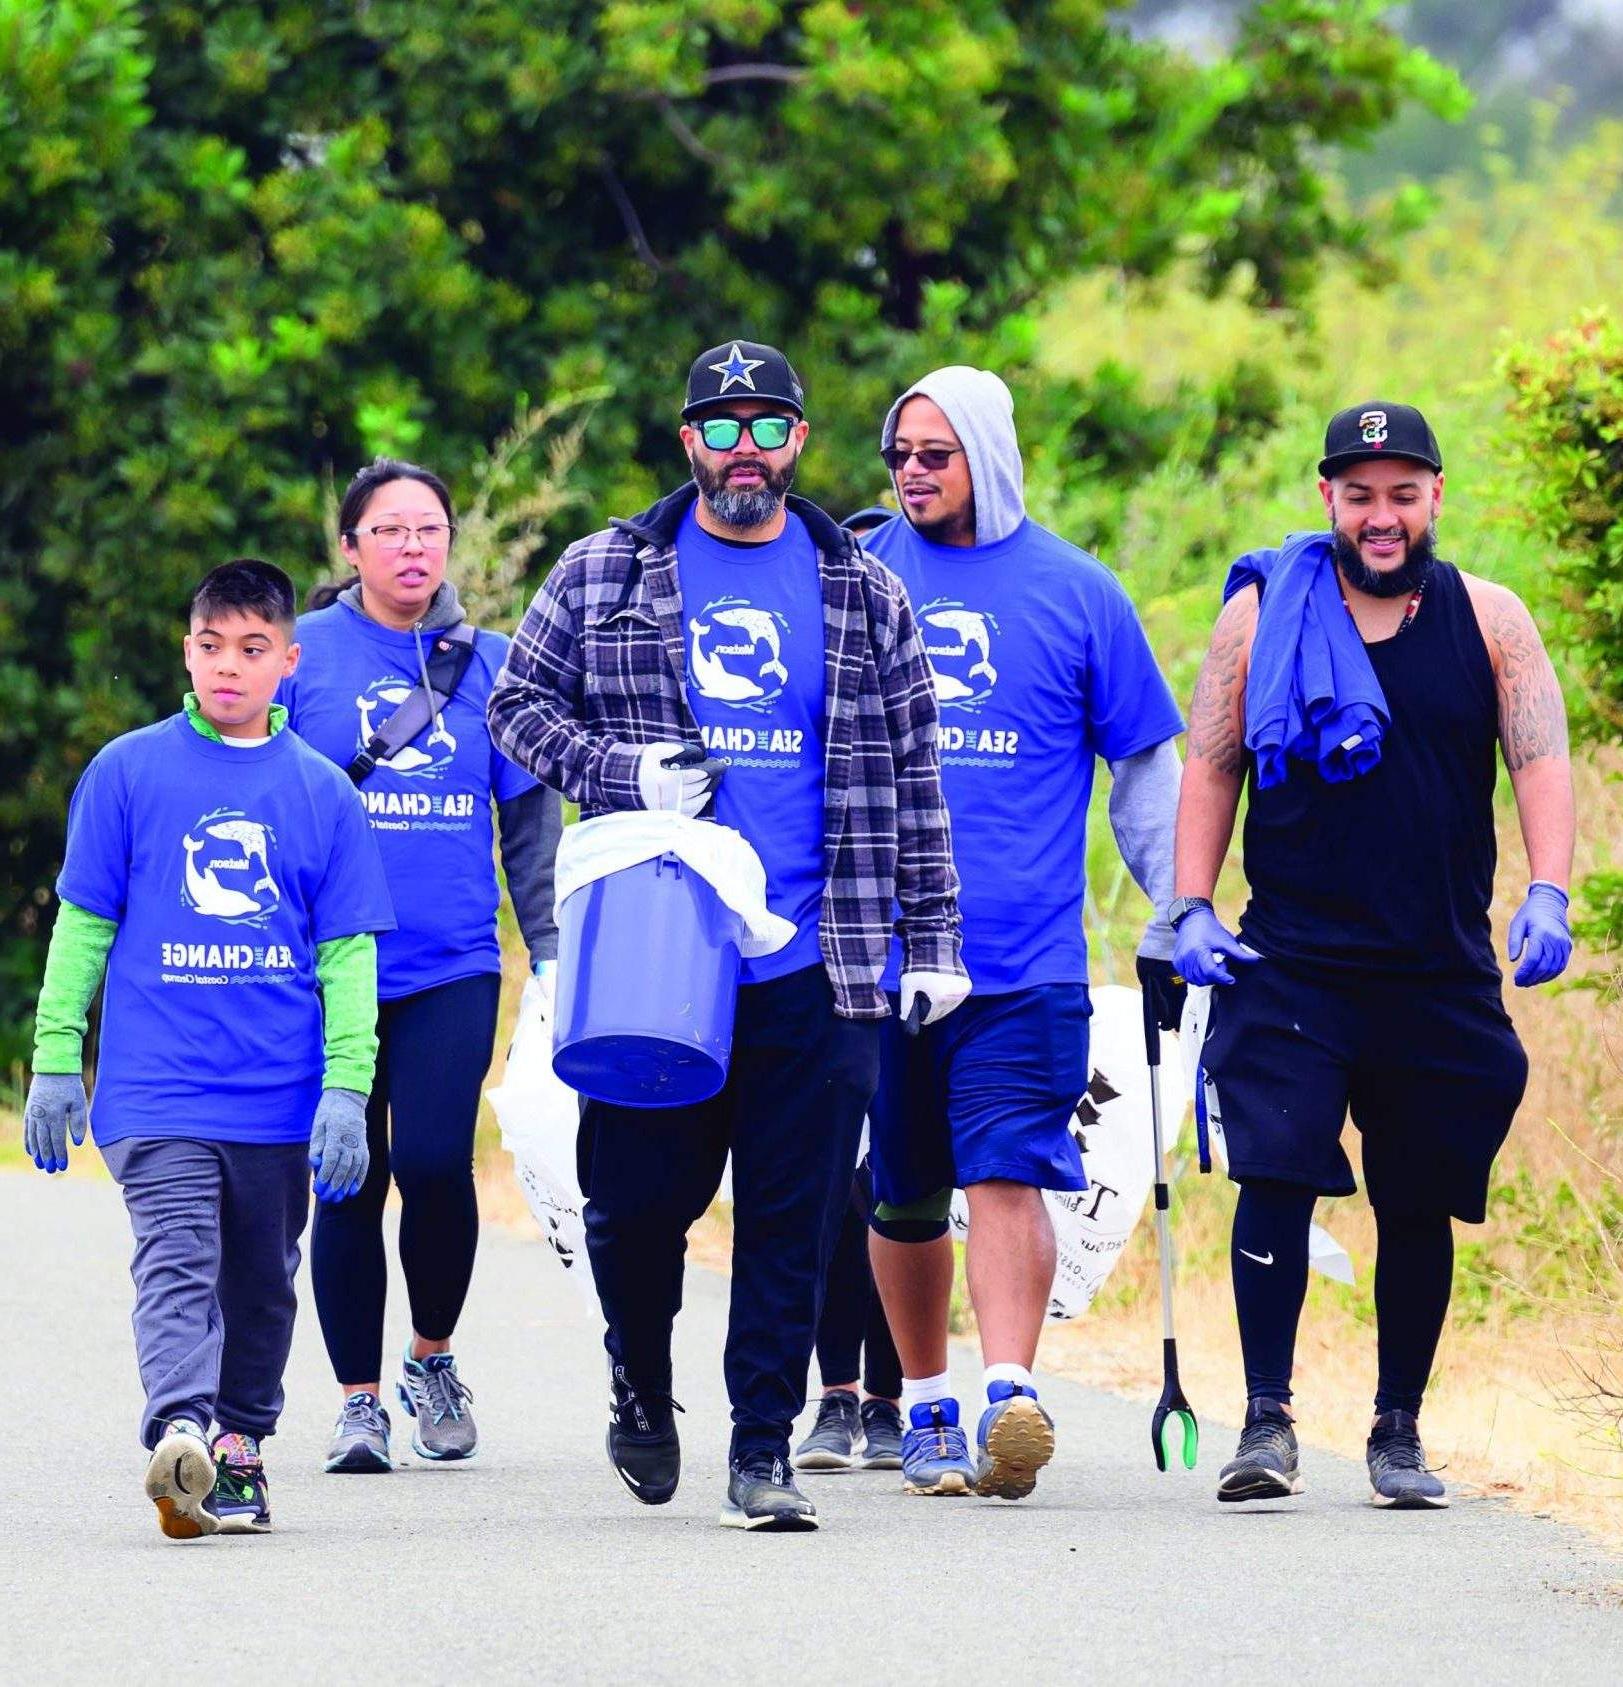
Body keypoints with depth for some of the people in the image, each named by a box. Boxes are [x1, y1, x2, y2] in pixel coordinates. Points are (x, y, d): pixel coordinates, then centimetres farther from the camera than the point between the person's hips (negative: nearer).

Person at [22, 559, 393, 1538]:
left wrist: (346, 1088, 0)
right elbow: (84, 925, 7)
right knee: (179, 1264, -17)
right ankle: (182, 1433, -32)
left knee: (261, 1286, 12)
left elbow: (348, 953, 7)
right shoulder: (128, 773, 3)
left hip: (282, 1098, 3)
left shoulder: (322, 792, 6)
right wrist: (55, 1061, 4)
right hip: (156, 1088, -3)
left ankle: (240, 1446, 26)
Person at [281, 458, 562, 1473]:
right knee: (351, 1184, 2)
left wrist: (551, 952, 8)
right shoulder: (306, 655, 2)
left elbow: (532, 820, 13)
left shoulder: (489, 664, 8)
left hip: (454, 968, 0)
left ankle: (433, 1356, 11)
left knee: (435, 1160, -14)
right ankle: (360, 1401, 14)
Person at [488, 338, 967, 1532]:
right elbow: (518, 704, 10)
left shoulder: (864, 596, 11)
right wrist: (622, 774, -7)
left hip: (816, 970, 1)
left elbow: (912, 784, 13)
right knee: (636, 1196, 1)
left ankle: (765, 1448, 5)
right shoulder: (604, 575, 7)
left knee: (794, 1218, -2)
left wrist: (932, 938, 8)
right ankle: (642, 1381, 28)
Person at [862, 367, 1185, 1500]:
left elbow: (1147, 768, 11)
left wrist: (1171, 924, 9)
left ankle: (1011, 1396, -25)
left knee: (1007, 1173, -16)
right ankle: (927, 1408, 22)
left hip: (1024, 964, -2)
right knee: (904, 1197, 9)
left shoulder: (1075, 592, 4)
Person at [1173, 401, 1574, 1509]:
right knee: (1276, 1177, -14)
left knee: (1420, 1206, 6)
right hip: (1289, 962, -1)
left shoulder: (1488, 621, 6)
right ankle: (1268, 1420, -9)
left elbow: (1542, 759, -1)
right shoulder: (1263, 615, 5)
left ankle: (1400, 1430, 17)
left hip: (1443, 979, 1)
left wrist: (1548, 895, -18)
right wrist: (1192, 909, -3)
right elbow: (1210, 766, 9)